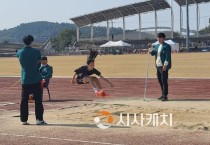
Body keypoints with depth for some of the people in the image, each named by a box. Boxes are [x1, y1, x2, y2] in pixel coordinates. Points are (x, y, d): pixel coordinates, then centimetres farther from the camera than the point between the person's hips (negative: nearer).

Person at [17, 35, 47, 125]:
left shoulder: (19, 53, 1)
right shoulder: (36, 52, -8)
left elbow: (22, 64, 11)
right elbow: (39, 63, 1)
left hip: (25, 80, 3)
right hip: (35, 80, -3)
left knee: (24, 100, 7)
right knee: (38, 100, 2)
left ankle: (24, 120, 8)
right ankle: (39, 119, 1)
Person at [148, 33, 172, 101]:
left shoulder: (167, 46, -8)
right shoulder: (157, 46, 17)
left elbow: (168, 57, -14)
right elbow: (152, 53, 16)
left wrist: (165, 65, -20)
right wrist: (150, 48, 1)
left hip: (163, 66, -8)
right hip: (158, 66, 8)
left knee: (164, 81, -7)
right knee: (160, 80, 12)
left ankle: (165, 96, -4)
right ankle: (163, 95, 23)